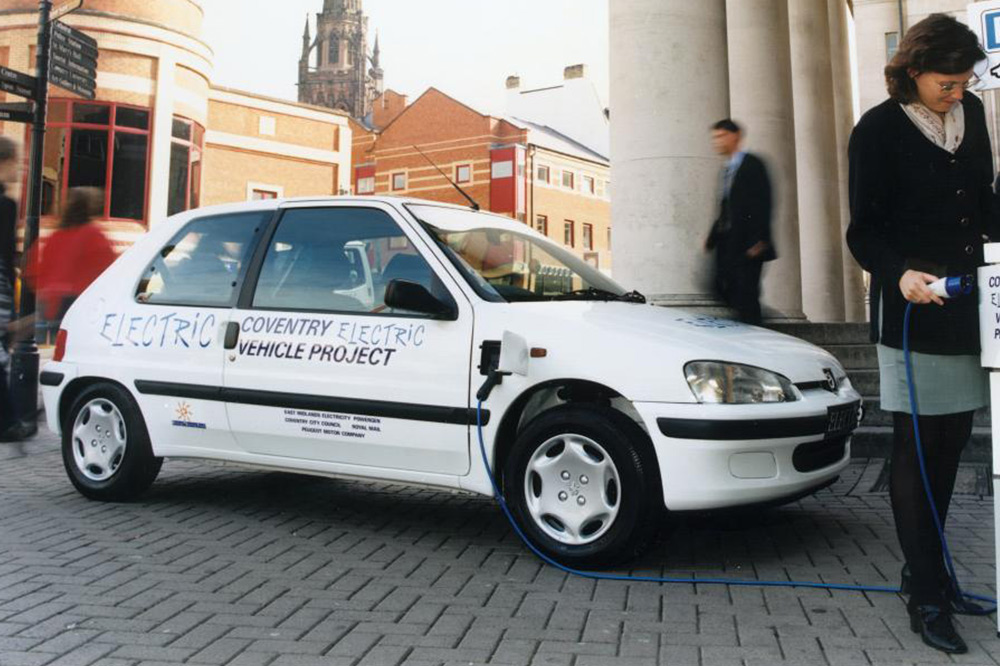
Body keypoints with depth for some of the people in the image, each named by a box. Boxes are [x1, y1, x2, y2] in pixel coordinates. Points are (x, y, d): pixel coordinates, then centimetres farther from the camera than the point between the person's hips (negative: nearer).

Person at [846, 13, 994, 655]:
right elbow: (863, 232, -9)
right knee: (917, 449, -2)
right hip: (912, 310, -7)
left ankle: (929, 571, 27)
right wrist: (899, 275, -26)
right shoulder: (878, 131, -7)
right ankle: (927, 598, 8)